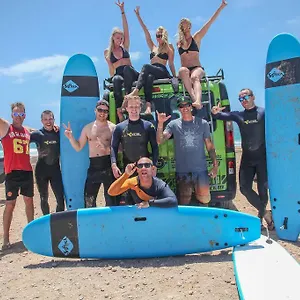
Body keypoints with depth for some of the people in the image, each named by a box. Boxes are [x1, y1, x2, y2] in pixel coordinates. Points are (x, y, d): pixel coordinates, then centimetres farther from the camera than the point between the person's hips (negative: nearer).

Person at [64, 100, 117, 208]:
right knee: (88, 198, 6)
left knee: (111, 199, 5)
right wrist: (70, 137, -1)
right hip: (93, 167, 3)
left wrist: (107, 149, -20)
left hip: (108, 166, -3)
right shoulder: (87, 128, 11)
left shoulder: (113, 128, 1)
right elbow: (78, 147, 14)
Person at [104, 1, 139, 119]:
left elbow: (126, 29, 7)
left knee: (127, 68, -36)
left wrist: (122, 11, 1)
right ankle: (119, 109, -47)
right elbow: (111, 70, 11)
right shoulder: (107, 52, 14)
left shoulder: (125, 47, 16)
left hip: (131, 74, 1)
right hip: (118, 74, -1)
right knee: (116, 80, -38)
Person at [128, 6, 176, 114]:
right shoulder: (153, 47, 28)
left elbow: (171, 64, 11)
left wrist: (175, 76, 2)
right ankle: (148, 106, -55)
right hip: (151, 72, 3)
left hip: (163, 72, -3)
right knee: (149, 77, -36)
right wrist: (138, 15, 22)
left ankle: (136, 90, -50)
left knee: (146, 66, -32)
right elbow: (146, 31, 25)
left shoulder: (169, 47, 17)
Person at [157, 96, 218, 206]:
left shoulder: (202, 123, 5)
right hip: (182, 171, 0)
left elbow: (210, 146, 7)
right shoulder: (173, 124, 3)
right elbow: (160, 140, -6)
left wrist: (215, 165, 1)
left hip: (201, 170, 0)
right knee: (184, 203, 10)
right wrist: (160, 124, -18)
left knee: (204, 200, 5)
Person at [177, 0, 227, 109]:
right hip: (185, 70, 1)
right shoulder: (178, 43, 19)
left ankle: (198, 101, -63)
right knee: (183, 70, -37)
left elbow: (210, 22, 8)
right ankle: (195, 99, -51)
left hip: (197, 68, -1)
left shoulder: (196, 38, 13)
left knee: (195, 77, -37)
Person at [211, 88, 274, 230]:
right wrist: (215, 113, -22)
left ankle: (260, 217, 25)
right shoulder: (238, 115, 7)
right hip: (247, 158, 4)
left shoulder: (263, 112, -2)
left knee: (262, 188, 5)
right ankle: (265, 213, 17)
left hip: (262, 157, -4)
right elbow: (222, 115, 2)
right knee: (244, 187, 2)